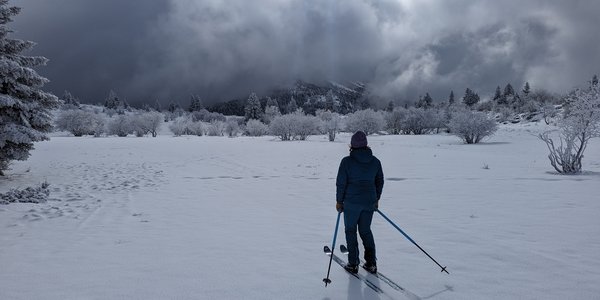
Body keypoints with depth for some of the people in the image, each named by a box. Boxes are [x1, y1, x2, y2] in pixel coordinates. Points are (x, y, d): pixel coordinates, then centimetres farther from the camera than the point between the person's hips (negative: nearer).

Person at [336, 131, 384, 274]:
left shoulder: (347, 161, -11)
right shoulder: (375, 161, 2)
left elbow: (341, 183, -8)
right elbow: (380, 181, 12)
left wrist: (339, 200, 3)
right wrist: (376, 199, 23)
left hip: (351, 203, -4)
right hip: (369, 203, 4)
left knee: (351, 231, 11)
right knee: (366, 231, 17)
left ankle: (353, 264, 13)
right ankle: (371, 263, 16)